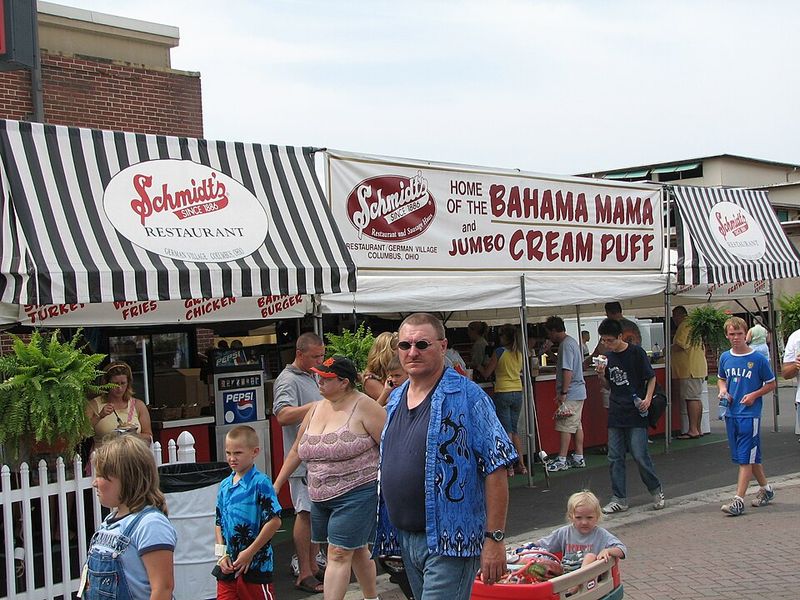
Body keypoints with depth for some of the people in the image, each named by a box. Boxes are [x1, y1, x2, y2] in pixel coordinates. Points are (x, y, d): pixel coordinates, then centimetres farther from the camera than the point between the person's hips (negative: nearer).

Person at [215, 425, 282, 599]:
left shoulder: (260, 483, -12)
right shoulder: (224, 485, 8)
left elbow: (274, 521, -18)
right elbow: (219, 523, 14)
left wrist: (249, 552, -15)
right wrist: (222, 554, 1)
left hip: (256, 564, -6)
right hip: (228, 565, 6)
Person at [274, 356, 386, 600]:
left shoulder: (363, 406, -13)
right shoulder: (316, 409, 9)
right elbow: (297, 450, 17)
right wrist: (277, 484, 18)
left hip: (356, 494, -7)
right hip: (321, 497, 7)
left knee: (339, 554, -7)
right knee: (356, 550, 18)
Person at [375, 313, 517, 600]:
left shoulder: (466, 397, -11)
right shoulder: (395, 399, 11)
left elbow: (496, 468, -15)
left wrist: (494, 539, -18)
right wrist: (387, 530, 17)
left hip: (449, 543, -7)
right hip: (405, 538, 7)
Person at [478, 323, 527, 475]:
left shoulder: (499, 352, -11)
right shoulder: (519, 354, 5)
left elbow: (486, 373, -6)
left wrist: (479, 366, 15)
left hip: (502, 393, -5)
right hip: (518, 393, 5)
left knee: (506, 430, -1)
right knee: (515, 430, 14)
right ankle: (521, 464, 13)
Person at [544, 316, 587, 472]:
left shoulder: (566, 345, -16)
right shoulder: (573, 341, 16)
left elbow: (567, 370, -22)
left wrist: (563, 392, -21)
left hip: (570, 394, -10)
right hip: (579, 391, 10)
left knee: (565, 426, -6)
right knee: (576, 425, 13)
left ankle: (561, 460, -3)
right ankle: (579, 458, 17)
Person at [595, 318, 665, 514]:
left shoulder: (636, 352, -8)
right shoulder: (608, 357, 9)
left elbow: (651, 377, -2)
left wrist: (647, 398, -16)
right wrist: (601, 375, -4)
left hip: (635, 413, -6)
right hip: (615, 414, 6)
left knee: (640, 455, -7)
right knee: (615, 458, 4)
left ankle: (657, 491, 14)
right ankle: (619, 499, 12)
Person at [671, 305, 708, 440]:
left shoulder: (685, 325, -11)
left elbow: (680, 345, -21)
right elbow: (702, 347, 25)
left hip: (689, 369, -10)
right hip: (699, 367, 10)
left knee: (691, 399, -10)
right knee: (696, 398, 11)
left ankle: (693, 430, -12)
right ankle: (697, 429, 14)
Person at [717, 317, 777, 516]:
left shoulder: (758, 359, -7)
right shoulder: (725, 358, 6)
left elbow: (772, 384, 2)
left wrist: (754, 395, -12)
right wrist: (723, 390, 1)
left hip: (750, 414, -5)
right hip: (731, 413, 6)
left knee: (746, 458, -7)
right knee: (750, 457, 16)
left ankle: (739, 500, -8)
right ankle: (765, 488, 34)